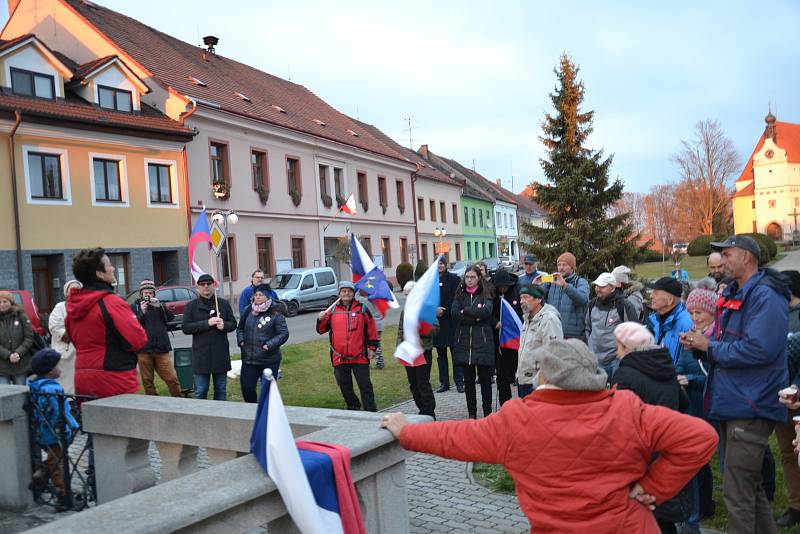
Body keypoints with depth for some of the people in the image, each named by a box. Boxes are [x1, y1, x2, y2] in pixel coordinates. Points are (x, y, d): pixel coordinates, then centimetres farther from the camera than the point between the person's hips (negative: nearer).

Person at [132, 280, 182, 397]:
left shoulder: (159, 305, 15)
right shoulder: (134, 307, 8)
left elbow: (171, 317, -2)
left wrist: (159, 306, -15)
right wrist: (142, 313, -16)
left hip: (161, 349, 1)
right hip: (144, 350, -1)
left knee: (171, 378, -3)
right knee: (147, 381, 5)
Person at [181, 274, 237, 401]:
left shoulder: (224, 303, 9)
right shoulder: (191, 306, 3)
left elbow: (233, 323, 10)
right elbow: (185, 327, -6)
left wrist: (224, 325, -13)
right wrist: (207, 323, -16)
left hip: (221, 354, 2)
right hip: (201, 355, -2)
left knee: (221, 389, 11)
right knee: (200, 391, 3)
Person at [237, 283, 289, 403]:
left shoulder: (275, 313, -7)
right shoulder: (248, 310, 6)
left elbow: (284, 334, -9)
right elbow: (240, 328, 20)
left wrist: (269, 345, -18)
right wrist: (241, 340, 2)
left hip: (269, 361, -4)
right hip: (248, 358, 4)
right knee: (247, 387, 5)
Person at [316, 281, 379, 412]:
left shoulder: (362, 308, 1)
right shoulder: (332, 310, 7)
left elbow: (371, 328, 5)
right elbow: (322, 330, 10)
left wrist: (372, 347, 2)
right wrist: (321, 320, -10)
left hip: (359, 356, -3)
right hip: (339, 357, 3)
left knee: (365, 385, 1)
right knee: (345, 386, 13)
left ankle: (371, 411, 7)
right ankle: (353, 407, 30)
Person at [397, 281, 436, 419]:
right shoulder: (405, 311, 14)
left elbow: (435, 328, -11)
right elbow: (400, 331, 20)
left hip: (423, 352, -7)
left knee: (423, 384, -7)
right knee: (413, 384, 11)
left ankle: (429, 413, 1)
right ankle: (422, 410, 23)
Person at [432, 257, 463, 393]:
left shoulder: (454, 279, -1)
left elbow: (454, 299, -8)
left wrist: (443, 311, -15)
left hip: (451, 321, -4)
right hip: (436, 322, 4)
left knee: (455, 352, -1)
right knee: (441, 354, 9)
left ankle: (459, 382, 5)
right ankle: (444, 382, 16)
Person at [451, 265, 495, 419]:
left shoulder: (485, 294, 3)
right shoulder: (460, 294, 9)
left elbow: (487, 311, -16)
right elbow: (454, 314, -6)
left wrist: (465, 311, -11)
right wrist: (475, 316, -13)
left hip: (483, 342, -2)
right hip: (464, 342, 2)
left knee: (485, 377, 3)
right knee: (468, 379, 8)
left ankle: (487, 412, 14)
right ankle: (471, 412, 17)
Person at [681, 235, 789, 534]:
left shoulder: (765, 295, -17)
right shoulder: (734, 294, 14)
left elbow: (760, 349, -29)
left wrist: (710, 347, -18)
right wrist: (699, 344, 0)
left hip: (750, 406, -10)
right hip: (733, 402, 10)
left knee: (737, 491, -4)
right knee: (749, 484, 22)